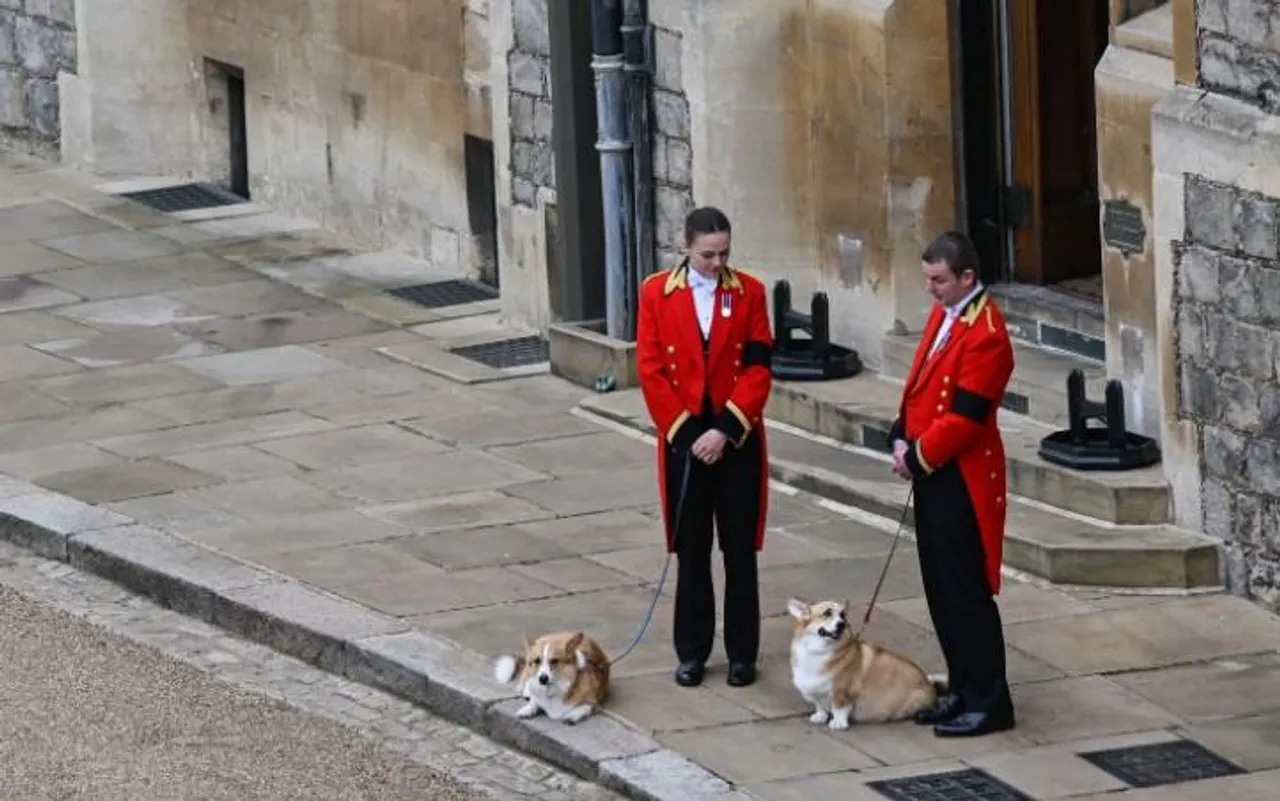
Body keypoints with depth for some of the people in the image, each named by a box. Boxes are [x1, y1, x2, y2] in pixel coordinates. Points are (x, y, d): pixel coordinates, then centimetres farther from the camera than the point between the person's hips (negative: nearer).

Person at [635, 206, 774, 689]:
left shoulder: (749, 292, -1)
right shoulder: (656, 293, -1)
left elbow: (758, 368, -5)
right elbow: (650, 370, -2)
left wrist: (725, 430, -14)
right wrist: (685, 432, -9)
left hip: (738, 440, 0)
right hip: (684, 439, 0)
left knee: (740, 550, 4)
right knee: (691, 551, 7)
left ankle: (742, 653, 12)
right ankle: (692, 652, 15)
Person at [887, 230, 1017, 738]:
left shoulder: (985, 334, -20)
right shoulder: (944, 315, 11)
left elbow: (964, 417, -22)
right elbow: (920, 382, 17)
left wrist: (917, 457, -13)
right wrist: (901, 437, 3)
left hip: (962, 479, -10)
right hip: (931, 472, 10)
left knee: (965, 591, -5)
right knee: (940, 588, 14)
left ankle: (989, 701, 2)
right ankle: (962, 689, 23)